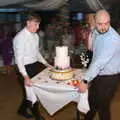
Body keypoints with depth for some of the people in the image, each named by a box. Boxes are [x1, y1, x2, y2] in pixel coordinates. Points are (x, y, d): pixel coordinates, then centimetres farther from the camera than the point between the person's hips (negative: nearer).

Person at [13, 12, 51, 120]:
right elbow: (18, 59, -21)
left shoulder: (35, 36, 6)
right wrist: (25, 76, -28)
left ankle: (22, 110, 40)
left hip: (35, 66, 8)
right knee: (31, 93, 0)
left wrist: (46, 63, 10)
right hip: (25, 68, -8)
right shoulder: (20, 37, -17)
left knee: (33, 90, 17)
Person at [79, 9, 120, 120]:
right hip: (96, 75, 8)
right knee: (91, 101, 23)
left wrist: (85, 81, -31)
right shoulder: (96, 32, -1)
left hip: (109, 78, -8)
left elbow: (100, 61, -31)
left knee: (103, 106, 5)